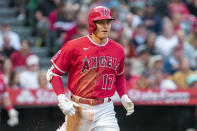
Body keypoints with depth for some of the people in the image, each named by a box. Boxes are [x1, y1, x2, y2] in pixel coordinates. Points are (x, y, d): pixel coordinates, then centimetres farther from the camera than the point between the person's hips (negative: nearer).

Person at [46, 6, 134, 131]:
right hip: (79, 108, -3)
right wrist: (62, 100, -15)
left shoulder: (118, 50, 6)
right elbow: (53, 73, -4)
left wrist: (123, 97, 8)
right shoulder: (74, 47, -8)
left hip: (105, 109, 3)